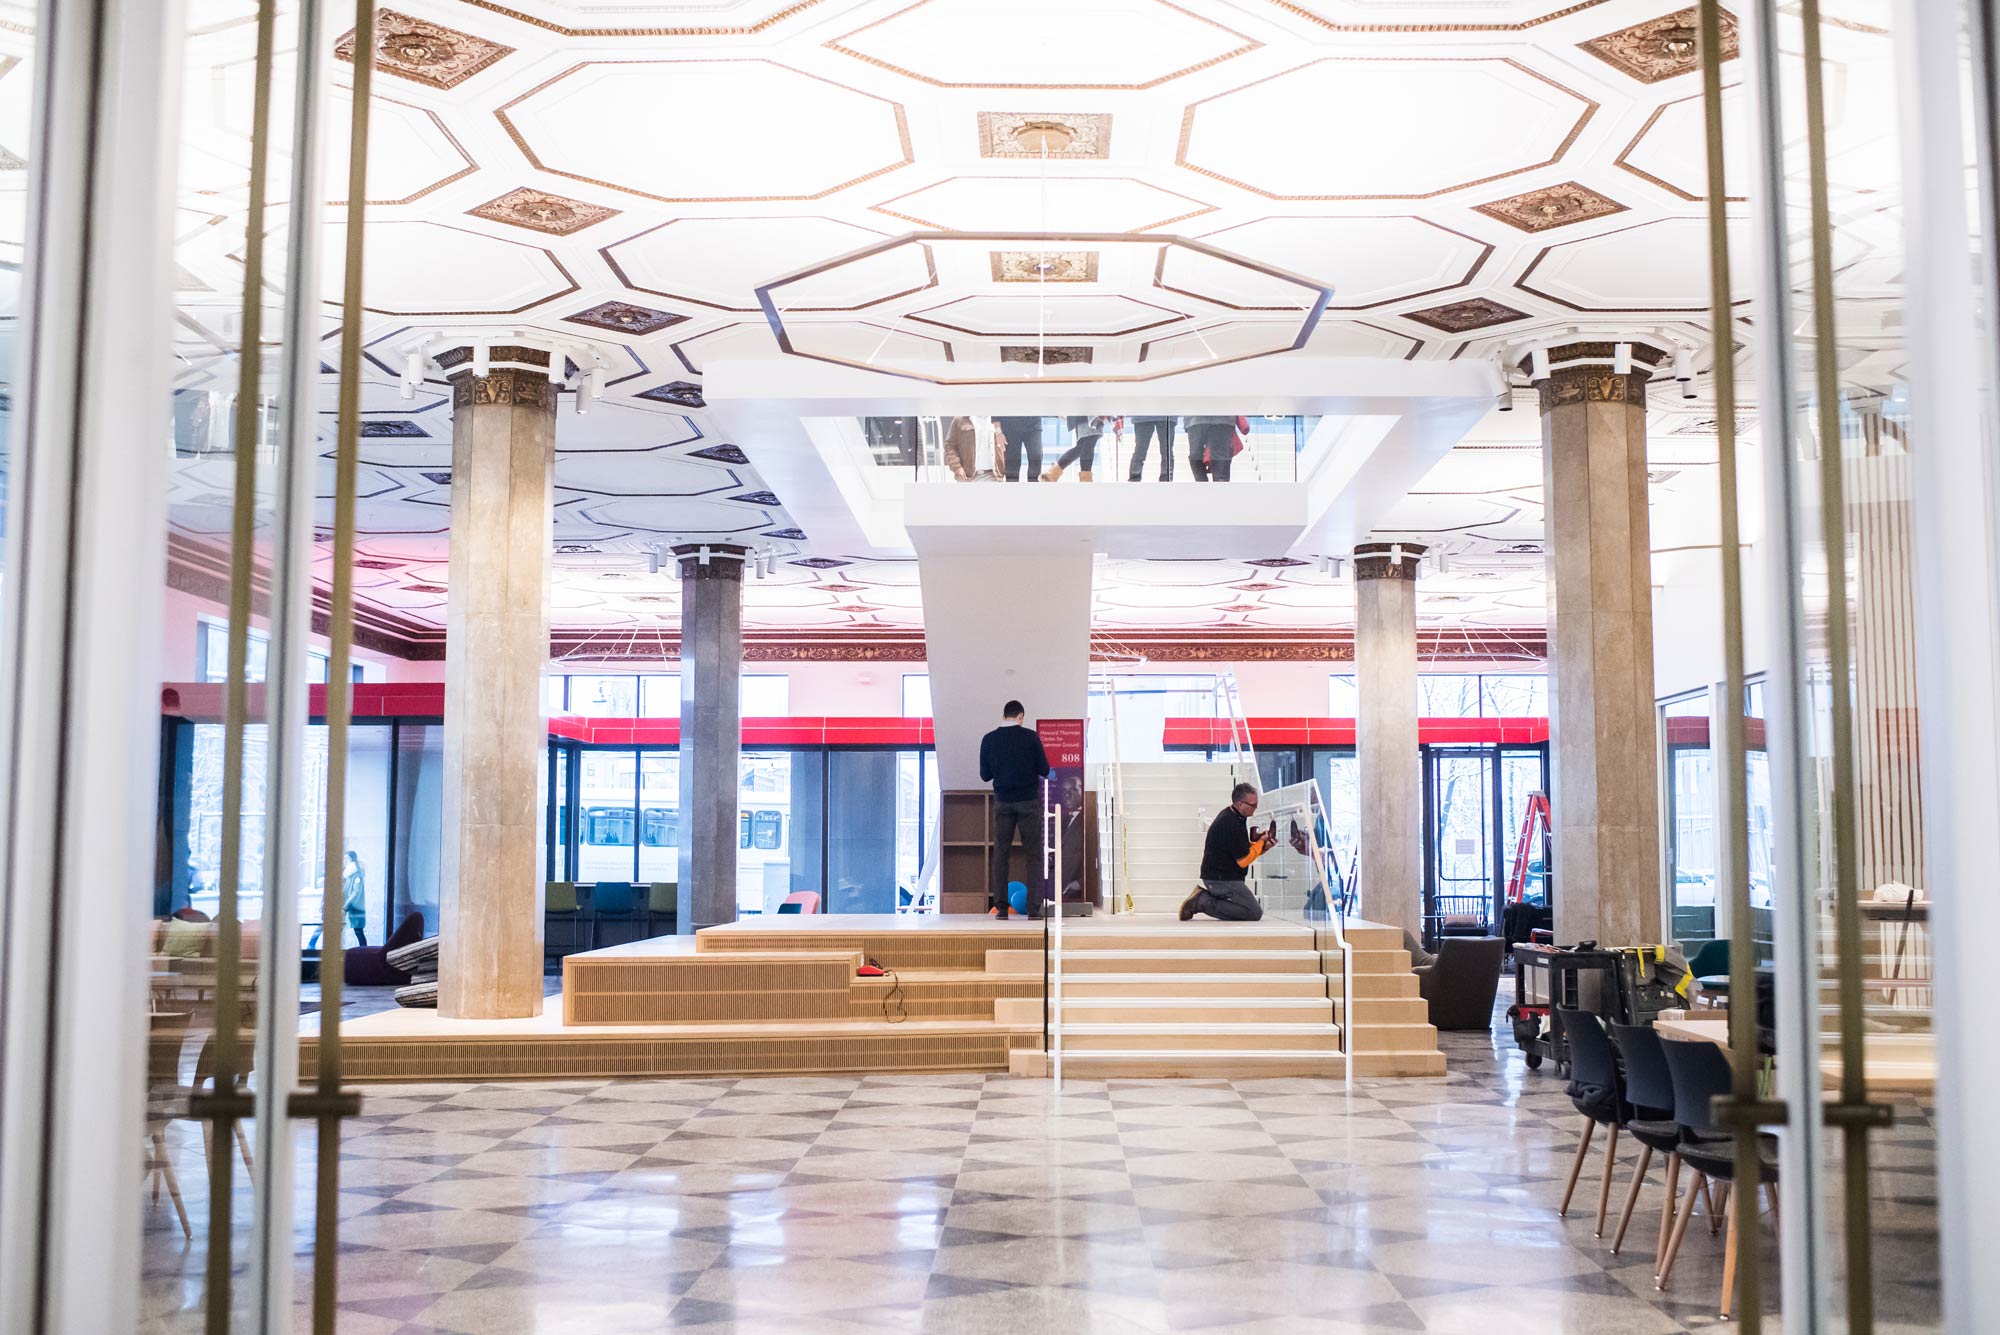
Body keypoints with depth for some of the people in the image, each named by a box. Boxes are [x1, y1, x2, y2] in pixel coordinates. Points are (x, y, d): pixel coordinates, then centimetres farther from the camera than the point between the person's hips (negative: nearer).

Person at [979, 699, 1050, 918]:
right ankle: (1034, 908, -2)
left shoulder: (989, 739, -1)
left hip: (1003, 802, 2)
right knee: (1034, 854, 3)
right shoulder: (1030, 736, -7)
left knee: (1000, 853, 9)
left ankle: (1000, 907, 5)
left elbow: (985, 775, 4)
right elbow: (1044, 770, -5)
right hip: (1028, 801, -2)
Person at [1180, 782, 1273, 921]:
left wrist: (1262, 846, 2)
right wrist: (1261, 842, -5)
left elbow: (1242, 849, 18)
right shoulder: (1232, 825, -22)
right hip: (1222, 879, -10)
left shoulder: (1228, 815, 10)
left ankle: (1203, 897, 6)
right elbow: (1243, 860, -18)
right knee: (1254, 913, -10)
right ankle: (1204, 902, -13)